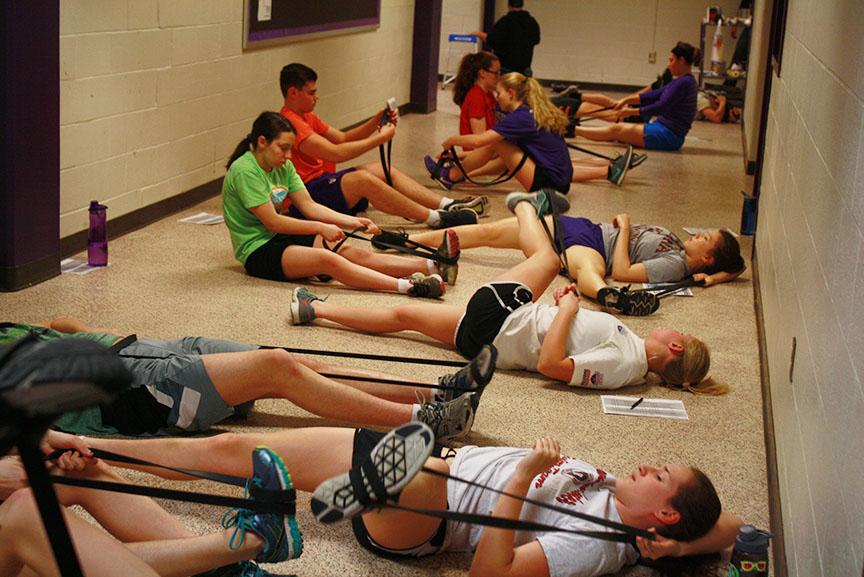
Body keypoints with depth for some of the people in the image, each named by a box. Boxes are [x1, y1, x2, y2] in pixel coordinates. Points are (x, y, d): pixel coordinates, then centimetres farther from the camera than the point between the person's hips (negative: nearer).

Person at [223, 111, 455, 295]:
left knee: (354, 253, -12)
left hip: (280, 239, 8)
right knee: (328, 259, -32)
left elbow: (309, 205, 6)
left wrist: (351, 221, -7)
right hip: (257, 251, -8)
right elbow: (272, 221, -19)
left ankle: (433, 267, -23)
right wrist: (320, 227, -17)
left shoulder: (283, 167, 9)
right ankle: (407, 286, -46)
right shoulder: (244, 170, -16)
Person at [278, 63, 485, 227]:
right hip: (307, 194, -11)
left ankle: (448, 205, -5)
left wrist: (377, 121, 1)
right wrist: (380, 138, -18)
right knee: (364, 178, -30)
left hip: (323, 181, 11)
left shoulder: (306, 117, 18)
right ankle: (435, 219, -30)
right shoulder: (291, 123, -17)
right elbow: (335, 153, -25)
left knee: (384, 171, 4)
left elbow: (342, 138, 16)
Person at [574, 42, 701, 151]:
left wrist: (632, 111, -11)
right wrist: (628, 99, 6)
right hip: (665, 131, 9)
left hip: (668, 136, -9)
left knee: (616, 130, -5)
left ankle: (573, 130, 0)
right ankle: (574, 129, 13)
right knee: (617, 128, 10)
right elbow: (655, 95, 14)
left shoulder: (684, 83, -17)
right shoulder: (681, 81, 14)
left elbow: (661, 107, -19)